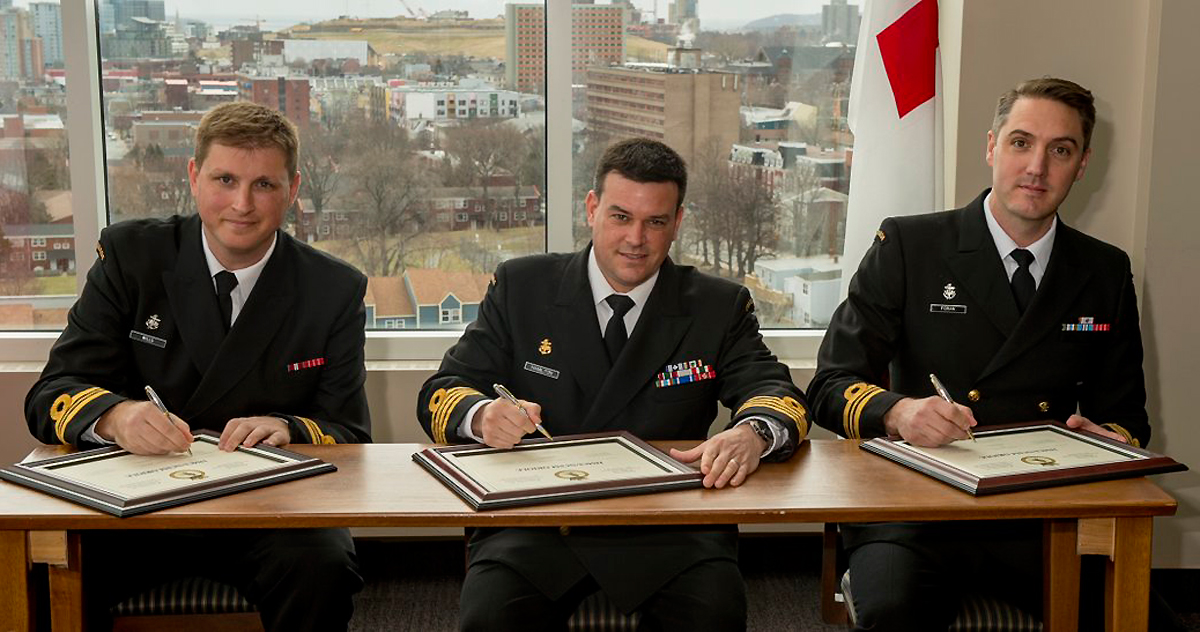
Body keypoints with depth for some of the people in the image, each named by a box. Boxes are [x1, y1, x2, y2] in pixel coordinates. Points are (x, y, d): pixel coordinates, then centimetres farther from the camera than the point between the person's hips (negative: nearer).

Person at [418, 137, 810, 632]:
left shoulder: (719, 307, 9)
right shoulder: (521, 286, 8)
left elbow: (775, 393, -3)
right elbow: (439, 394, 6)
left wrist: (752, 433, -29)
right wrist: (482, 415, -20)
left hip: (667, 529, 0)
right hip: (538, 519, 0)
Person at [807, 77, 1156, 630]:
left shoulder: (1107, 273, 14)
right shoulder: (907, 246, 4)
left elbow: (1124, 414, 19)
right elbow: (831, 387, 0)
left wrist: (1111, 438, -6)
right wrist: (898, 413, -22)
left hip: (1043, 517, 4)